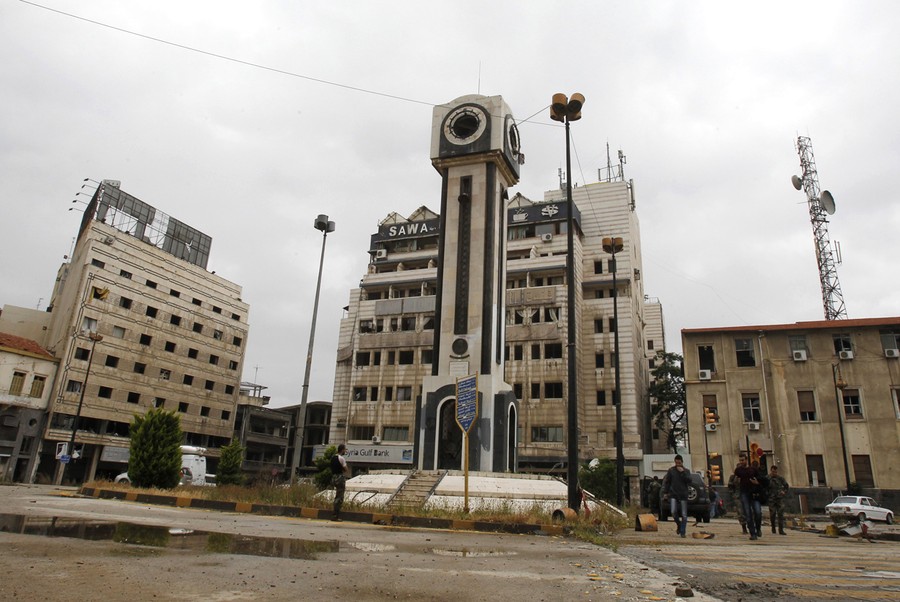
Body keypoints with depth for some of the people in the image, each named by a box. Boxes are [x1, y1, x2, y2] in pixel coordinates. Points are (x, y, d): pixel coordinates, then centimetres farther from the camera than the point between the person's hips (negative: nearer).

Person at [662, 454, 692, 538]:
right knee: (673, 512, -15)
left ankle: (682, 532, 9)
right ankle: (678, 524, 12)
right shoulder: (671, 470, 5)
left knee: (684, 515, 0)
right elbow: (666, 482, 7)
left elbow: (689, 481, -7)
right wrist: (665, 493, 1)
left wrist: (682, 472, -14)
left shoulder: (686, 471, 7)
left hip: (683, 496, 1)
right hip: (673, 495, -1)